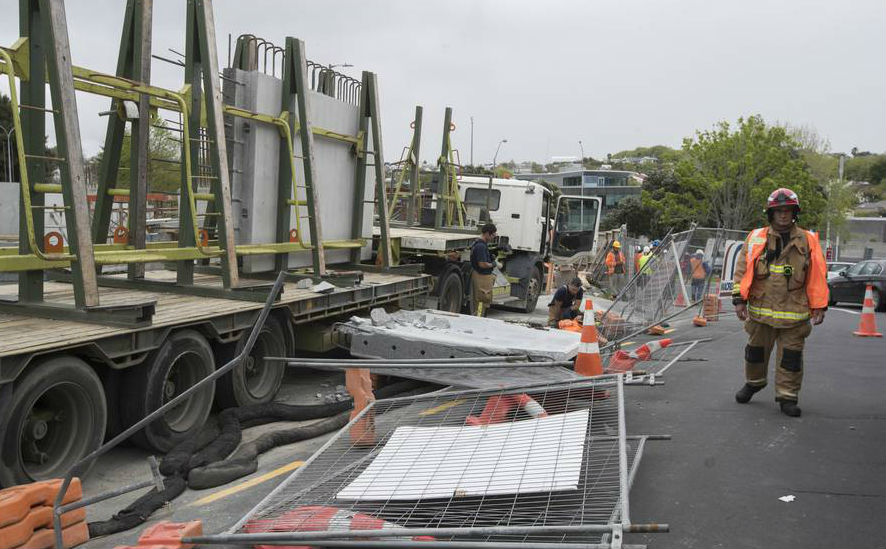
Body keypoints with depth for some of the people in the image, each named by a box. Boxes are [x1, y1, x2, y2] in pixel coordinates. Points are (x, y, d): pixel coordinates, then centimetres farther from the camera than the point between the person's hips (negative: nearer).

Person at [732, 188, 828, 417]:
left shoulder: (808, 241, 4)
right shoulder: (755, 238, 3)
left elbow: (818, 276, 6)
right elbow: (742, 270, 3)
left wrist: (819, 307, 2)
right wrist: (739, 299, -4)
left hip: (794, 313, -1)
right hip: (760, 310, 1)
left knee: (791, 357, 3)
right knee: (756, 351, 15)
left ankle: (787, 396, 15)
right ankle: (753, 382, 38)